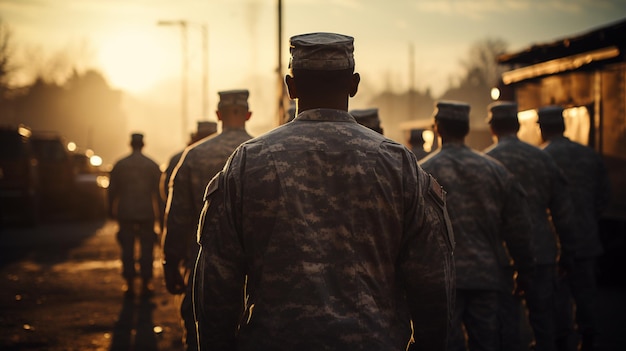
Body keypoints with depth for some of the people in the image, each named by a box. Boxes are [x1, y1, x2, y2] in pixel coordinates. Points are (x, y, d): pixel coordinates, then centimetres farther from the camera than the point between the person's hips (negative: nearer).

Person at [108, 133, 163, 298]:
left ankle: (130, 285, 7)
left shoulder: (119, 165, 1)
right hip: (146, 213, -1)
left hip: (125, 214, 1)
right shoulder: (152, 165, 0)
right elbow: (158, 192, 0)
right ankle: (145, 285, 6)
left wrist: (111, 210, 14)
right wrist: (160, 214, 6)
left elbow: (112, 190, 4)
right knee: (146, 249, 6)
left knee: (127, 249, 6)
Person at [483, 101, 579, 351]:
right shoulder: (542, 158, 3)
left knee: (507, 320, 2)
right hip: (542, 254, 3)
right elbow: (564, 211, 6)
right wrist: (567, 253, 14)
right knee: (543, 319, 12)